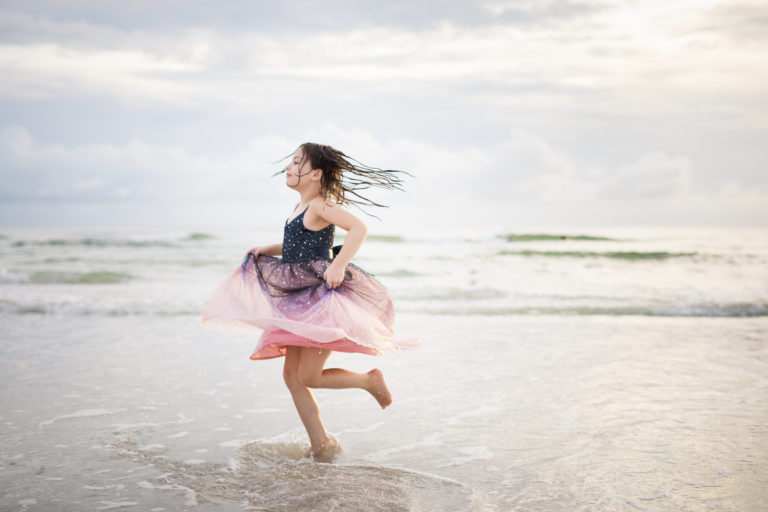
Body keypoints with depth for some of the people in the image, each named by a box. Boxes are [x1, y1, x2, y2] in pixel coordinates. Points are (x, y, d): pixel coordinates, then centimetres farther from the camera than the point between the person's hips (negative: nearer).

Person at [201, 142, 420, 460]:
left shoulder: (320, 205, -12)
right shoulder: (299, 208, 15)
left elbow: (358, 228, -27)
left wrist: (339, 265, -36)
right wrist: (267, 250, 17)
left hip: (323, 297, -9)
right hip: (300, 302, 9)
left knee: (308, 376, -8)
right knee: (292, 375, 8)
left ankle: (371, 380, 14)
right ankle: (321, 445, 18)